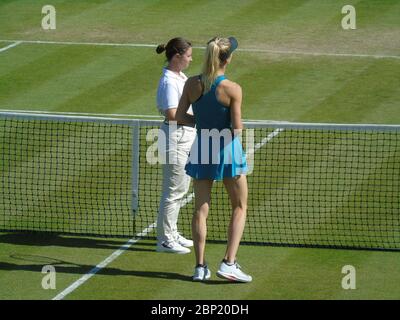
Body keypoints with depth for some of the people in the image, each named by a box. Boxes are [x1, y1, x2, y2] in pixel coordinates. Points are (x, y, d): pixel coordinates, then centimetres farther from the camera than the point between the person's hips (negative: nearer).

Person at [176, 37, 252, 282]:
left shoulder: (192, 84, -6)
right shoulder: (232, 89, -18)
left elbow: (180, 117, 0)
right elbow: (236, 130, -18)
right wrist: (239, 123, 4)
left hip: (201, 149, 4)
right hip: (228, 150, -4)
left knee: (201, 209, 11)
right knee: (240, 208, 10)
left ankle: (200, 267, 10)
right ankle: (229, 263, 0)